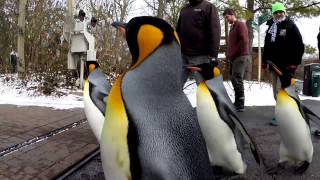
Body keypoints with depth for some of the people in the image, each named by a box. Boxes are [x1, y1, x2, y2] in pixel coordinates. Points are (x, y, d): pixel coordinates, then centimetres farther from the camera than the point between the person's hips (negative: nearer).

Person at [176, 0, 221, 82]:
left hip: (200, 56, -6)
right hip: (182, 55, 6)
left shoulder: (209, 7, 0)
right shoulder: (184, 9, 19)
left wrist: (213, 56, -19)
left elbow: (214, 32, -10)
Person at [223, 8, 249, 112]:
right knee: (234, 80, 8)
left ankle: (240, 105, -9)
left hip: (240, 57, -9)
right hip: (233, 58, 9)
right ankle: (237, 103, 15)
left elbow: (244, 41, -16)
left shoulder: (240, 25, -4)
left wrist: (233, 55, -14)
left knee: (237, 80, -12)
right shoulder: (232, 27, 23)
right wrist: (228, 55, 11)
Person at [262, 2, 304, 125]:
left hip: (286, 65, -6)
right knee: (276, 91, 8)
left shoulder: (291, 26, -1)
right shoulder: (271, 27, 16)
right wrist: (264, 60, 17)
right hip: (274, 64, 7)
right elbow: (267, 46, 24)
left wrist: (295, 62, -13)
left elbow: (299, 45, -6)